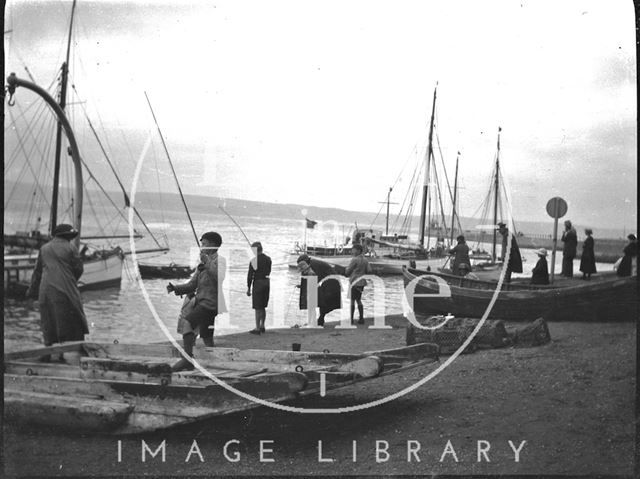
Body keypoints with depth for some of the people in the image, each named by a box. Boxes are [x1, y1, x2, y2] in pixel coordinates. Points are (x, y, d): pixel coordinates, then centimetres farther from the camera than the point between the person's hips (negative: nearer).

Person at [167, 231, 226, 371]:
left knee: (187, 322, -24)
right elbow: (192, 285, 19)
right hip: (201, 302, 9)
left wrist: (207, 261, -22)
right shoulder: (202, 264, 21)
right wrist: (175, 288, 4)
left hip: (210, 303, -9)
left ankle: (188, 358, -26)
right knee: (206, 337, 13)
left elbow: (219, 278, -25)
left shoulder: (219, 260, -4)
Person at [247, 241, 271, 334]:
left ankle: (257, 328, 2)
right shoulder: (268, 259, 4)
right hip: (266, 282, 6)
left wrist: (248, 288, -6)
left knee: (258, 308, -1)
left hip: (258, 283, -6)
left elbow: (250, 275, -11)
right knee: (263, 307, 17)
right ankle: (262, 326, 24)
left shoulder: (254, 260, -13)